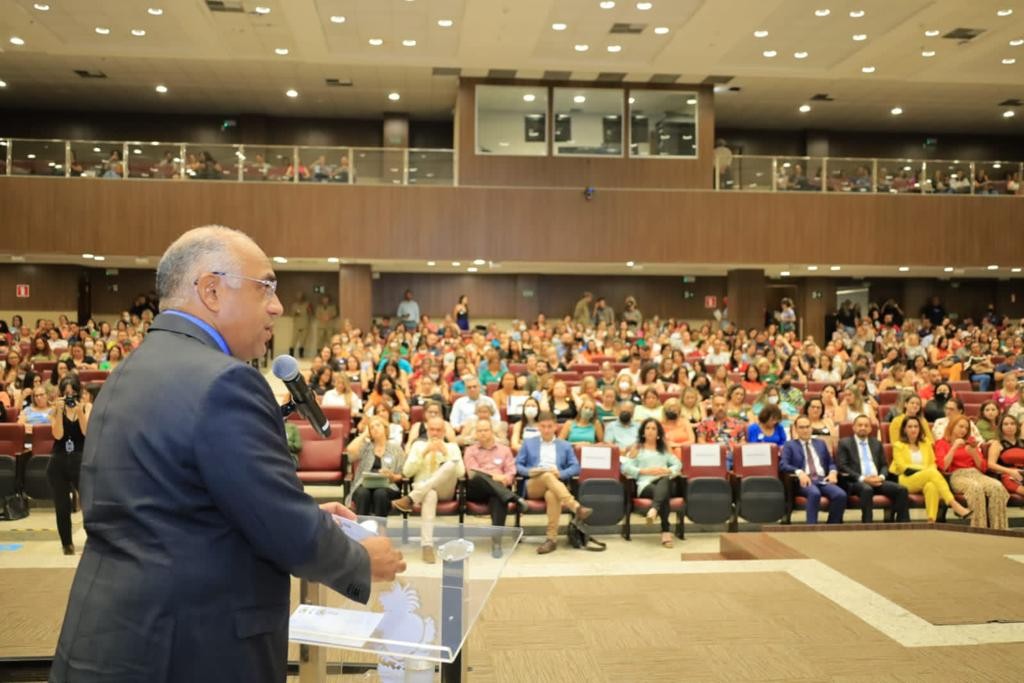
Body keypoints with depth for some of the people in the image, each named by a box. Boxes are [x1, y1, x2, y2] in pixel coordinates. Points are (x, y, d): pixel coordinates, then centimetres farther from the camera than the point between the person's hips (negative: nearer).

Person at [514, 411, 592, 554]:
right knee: (547, 476, -37)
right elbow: (517, 465, 14)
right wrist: (529, 471, -8)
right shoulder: (528, 443, 24)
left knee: (552, 495, -39)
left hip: (557, 484, 1)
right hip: (533, 486, 0)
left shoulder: (565, 446, 24)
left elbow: (575, 467, 12)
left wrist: (560, 473, -9)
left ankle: (551, 538, -40)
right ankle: (576, 508, -53)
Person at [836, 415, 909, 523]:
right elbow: (842, 467, -3)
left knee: (901, 489, -22)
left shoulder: (877, 443, 23)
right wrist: (863, 478, -15)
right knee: (867, 489, -39)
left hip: (877, 480, 5)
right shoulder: (844, 443, 8)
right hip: (856, 482, -5)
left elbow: (884, 465, 19)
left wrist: (881, 477, -5)